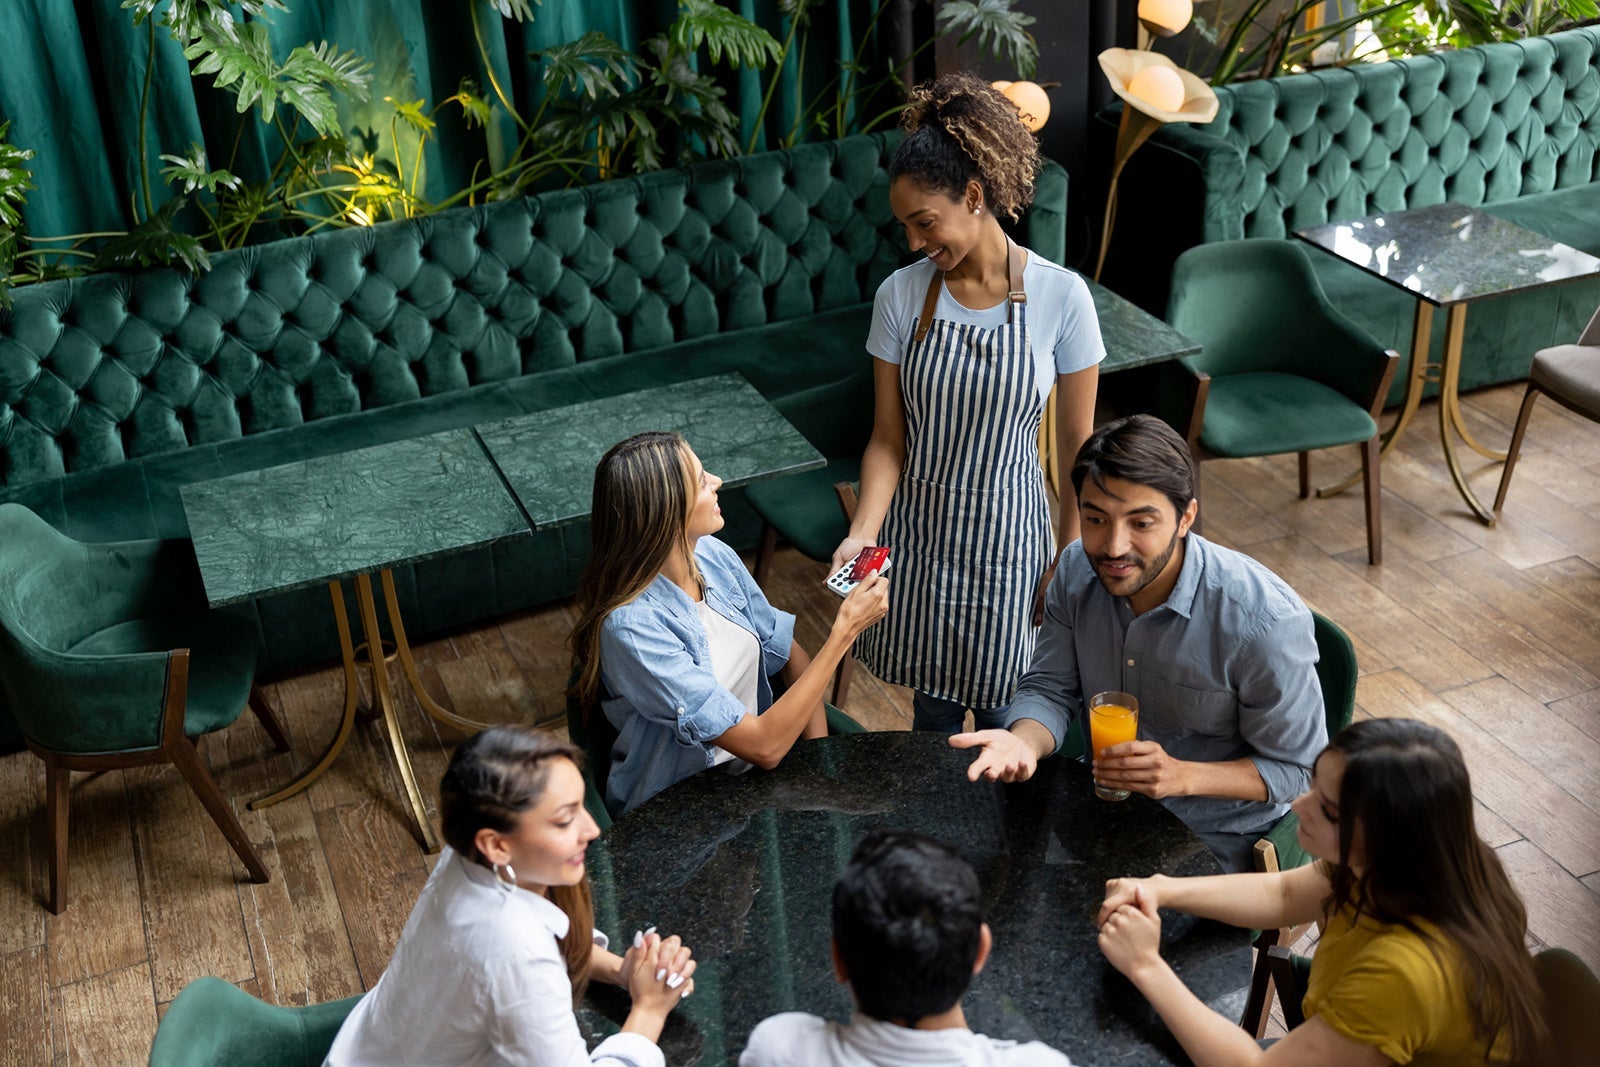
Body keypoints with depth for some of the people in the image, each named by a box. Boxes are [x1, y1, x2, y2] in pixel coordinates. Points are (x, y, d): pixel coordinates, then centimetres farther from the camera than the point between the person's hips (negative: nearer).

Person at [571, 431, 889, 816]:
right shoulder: (631, 626, -28)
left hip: (752, 778, 6)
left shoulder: (713, 555, -5)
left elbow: (792, 655, 7)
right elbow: (764, 746, -28)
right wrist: (845, 630, -26)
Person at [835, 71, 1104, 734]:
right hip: (921, 533, 2)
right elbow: (887, 439, -6)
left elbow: (1076, 441, -7)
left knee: (1003, 713, 11)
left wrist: (1070, 558, -4)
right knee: (933, 710, 17)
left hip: (1008, 536, -2)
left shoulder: (1060, 296, -14)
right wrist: (864, 530, -21)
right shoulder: (900, 295, -9)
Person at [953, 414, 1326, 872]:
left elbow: (1295, 769, -14)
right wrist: (1023, 743, -24)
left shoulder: (1267, 621, -25)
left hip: (1212, 844, -4)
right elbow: (1049, 688, 0)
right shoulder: (1077, 570, -9)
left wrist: (1182, 776, -30)